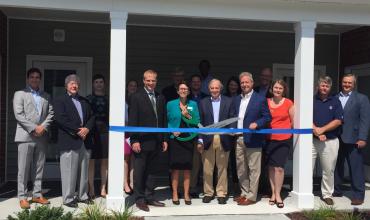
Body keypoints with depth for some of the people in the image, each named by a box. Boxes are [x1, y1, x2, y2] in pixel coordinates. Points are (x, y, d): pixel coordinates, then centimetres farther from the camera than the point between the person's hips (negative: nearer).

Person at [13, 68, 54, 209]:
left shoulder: (46, 96, 17)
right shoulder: (20, 94, 4)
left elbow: (51, 113, 9)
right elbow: (19, 115, -6)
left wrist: (43, 127, -7)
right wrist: (34, 128, -13)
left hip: (42, 137, 4)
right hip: (25, 136, -4)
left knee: (39, 168, 8)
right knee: (23, 169, -1)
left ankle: (37, 194, 15)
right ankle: (22, 197, 4)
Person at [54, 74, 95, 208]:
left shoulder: (84, 101, 20)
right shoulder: (60, 101, 1)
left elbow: (92, 117, 14)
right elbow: (60, 119, -12)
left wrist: (87, 129, -6)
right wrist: (77, 131, -14)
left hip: (85, 140, 6)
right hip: (69, 141, -6)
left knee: (84, 171, 11)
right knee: (69, 171, -3)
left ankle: (82, 195, 22)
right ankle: (68, 198, 6)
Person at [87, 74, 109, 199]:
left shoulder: (108, 99, 10)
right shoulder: (88, 99, 5)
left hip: (105, 132, 2)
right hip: (92, 132, -2)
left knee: (105, 161, 5)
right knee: (91, 161, 0)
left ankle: (103, 189, 14)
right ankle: (91, 190, 9)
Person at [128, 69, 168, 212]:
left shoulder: (160, 98, 13)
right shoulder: (137, 97, -3)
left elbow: (164, 120, 14)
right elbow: (132, 120, -8)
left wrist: (164, 139, 9)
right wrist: (134, 140, -13)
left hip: (156, 141, 5)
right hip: (142, 141, -5)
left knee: (151, 171, 11)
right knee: (139, 171, 2)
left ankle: (149, 197, 19)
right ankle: (140, 199, 10)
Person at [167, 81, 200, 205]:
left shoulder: (193, 104, 8)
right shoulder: (170, 104, 4)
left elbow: (197, 122, 4)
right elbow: (167, 121, 5)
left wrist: (188, 116, -12)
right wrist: (172, 131, -10)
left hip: (188, 139, 1)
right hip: (175, 139, -1)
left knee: (187, 168, 4)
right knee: (175, 168, -1)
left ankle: (186, 194, 12)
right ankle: (175, 194, 9)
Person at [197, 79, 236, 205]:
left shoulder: (228, 102, 7)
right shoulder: (203, 103, 7)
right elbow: (200, 122, 5)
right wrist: (200, 140, -1)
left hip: (223, 139, 0)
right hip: (207, 139, 0)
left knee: (222, 168, 6)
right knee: (207, 169, 4)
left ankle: (221, 193, 16)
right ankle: (208, 193, 16)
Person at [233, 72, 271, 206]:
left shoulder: (260, 99, -3)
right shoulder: (236, 99, 14)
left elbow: (267, 117, -5)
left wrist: (256, 124, -19)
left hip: (252, 139, -6)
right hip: (238, 139, 6)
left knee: (253, 169, 0)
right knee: (241, 169, 13)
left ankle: (251, 197, 7)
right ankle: (244, 193, 25)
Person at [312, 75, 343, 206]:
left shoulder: (335, 101, 7)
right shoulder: (311, 100, 6)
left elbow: (338, 121, -2)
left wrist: (322, 129, -10)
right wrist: (316, 131, -14)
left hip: (330, 141, 0)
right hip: (312, 140, 0)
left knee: (329, 170, 6)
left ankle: (327, 194, 19)